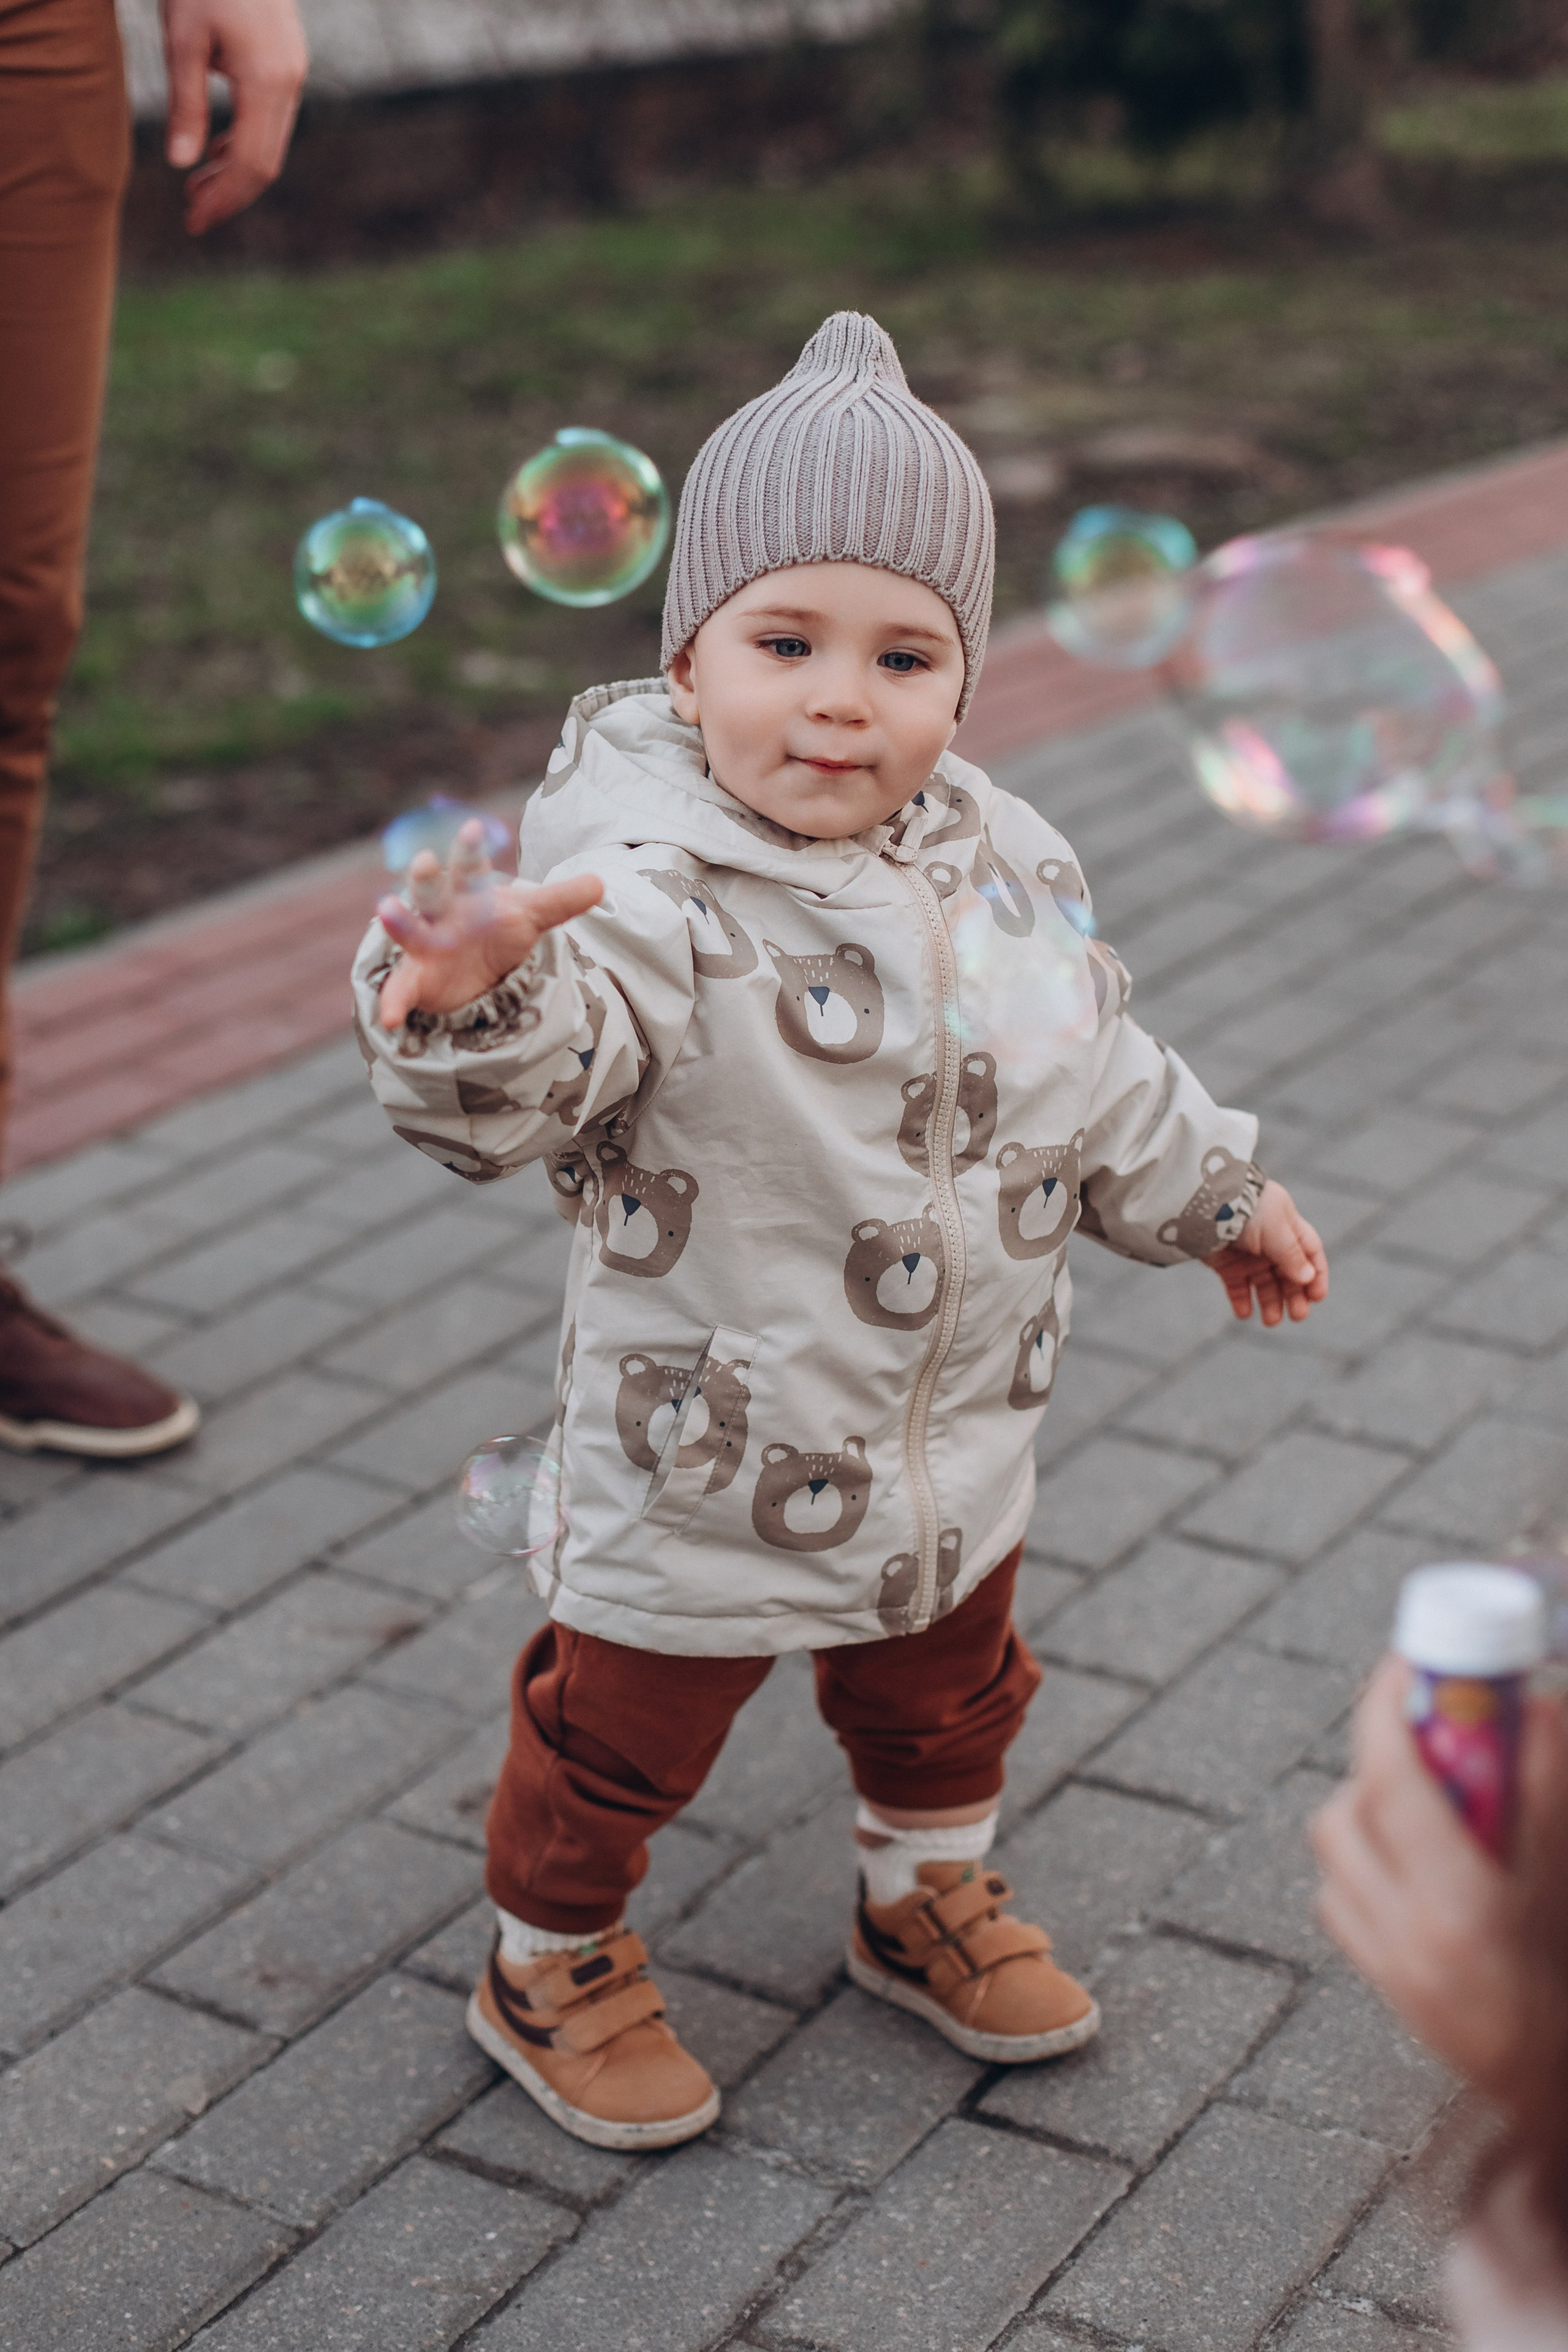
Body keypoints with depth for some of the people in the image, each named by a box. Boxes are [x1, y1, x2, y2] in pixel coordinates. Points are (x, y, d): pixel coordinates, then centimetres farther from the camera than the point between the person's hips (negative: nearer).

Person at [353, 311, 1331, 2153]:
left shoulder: (1004, 864, -4)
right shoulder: (654, 894, -27)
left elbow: (1096, 1073, 13)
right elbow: (528, 1086, -45)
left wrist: (1213, 1194, 20)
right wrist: (472, 994, -66)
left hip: (954, 1436, 6)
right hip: (708, 1451, -6)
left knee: (947, 1689, 27)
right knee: (625, 1725, 13)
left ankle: (924, 1896, 54)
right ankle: (552, 1965, 39)